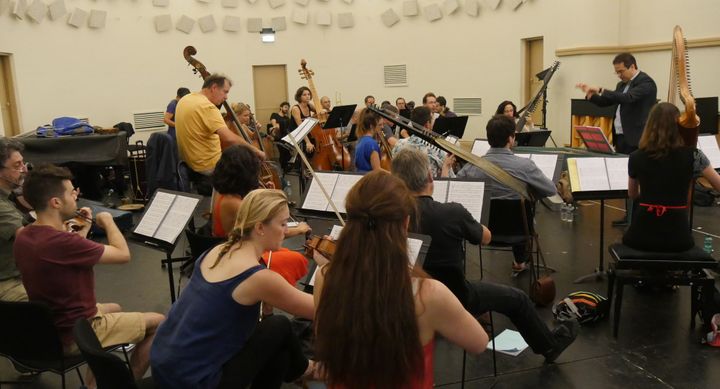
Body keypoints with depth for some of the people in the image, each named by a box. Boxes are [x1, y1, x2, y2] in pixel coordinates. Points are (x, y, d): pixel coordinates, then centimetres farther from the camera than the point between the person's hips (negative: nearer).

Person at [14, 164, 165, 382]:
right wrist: (107, 221, -7)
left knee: (114, 308, 32)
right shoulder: (61, 242, -32)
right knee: (157, 323, 2)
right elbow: (123, 254, -22)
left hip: (47, 329, 9)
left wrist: (85, 229, 9)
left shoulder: (23, 237, -2)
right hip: (73, 336, -9)